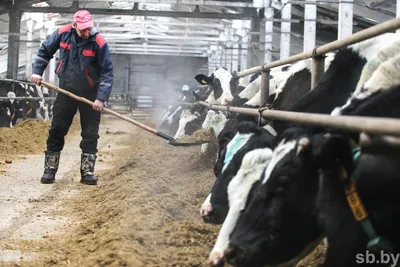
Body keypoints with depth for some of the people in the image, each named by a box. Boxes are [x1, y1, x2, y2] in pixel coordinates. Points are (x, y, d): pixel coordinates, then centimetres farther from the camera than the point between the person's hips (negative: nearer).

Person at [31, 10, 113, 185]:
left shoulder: (99, 43, -19)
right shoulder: (62, 34, -10)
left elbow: (107, 73, -16)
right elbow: (45, 51, 7)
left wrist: (101, 98, -23)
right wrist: (37, 71, -2)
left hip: (90, 94, -2)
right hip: (66, 91, 2)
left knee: (90, 134, 0)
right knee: (56, 130, 4)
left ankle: (87, 172, 10)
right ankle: (50, 170, 13)